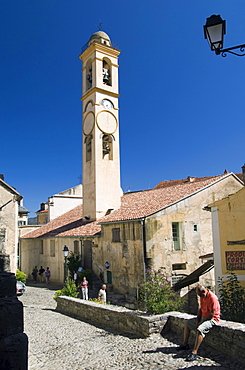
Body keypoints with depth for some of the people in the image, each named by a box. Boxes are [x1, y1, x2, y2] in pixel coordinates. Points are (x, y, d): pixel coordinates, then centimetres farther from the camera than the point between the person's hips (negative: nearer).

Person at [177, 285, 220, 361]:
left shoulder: (212, 298, -24)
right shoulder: (202, 297, 4)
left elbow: (212, 314, -25)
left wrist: (201, 322, -21)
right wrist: (197, 320, -3)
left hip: (212, 319, -10)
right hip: (203, 317, 10)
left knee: (200, 329, -34)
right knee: (187, 323, 11)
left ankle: (194, 352, -34)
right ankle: (185, 344, 18)